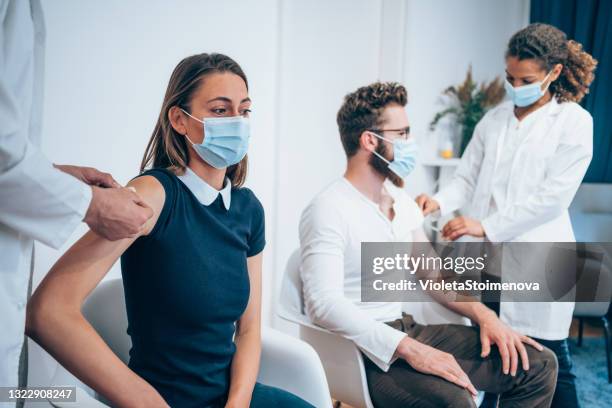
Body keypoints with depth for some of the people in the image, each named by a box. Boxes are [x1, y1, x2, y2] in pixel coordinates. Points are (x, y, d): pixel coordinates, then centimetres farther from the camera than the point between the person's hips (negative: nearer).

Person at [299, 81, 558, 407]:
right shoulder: (328, 210, -16)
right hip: (359, 348, -8)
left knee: (537, 364, 1)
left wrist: (484, 314, 0)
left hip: (407, 328, 8)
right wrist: (411, 349, -33)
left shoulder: (402, 202, 11)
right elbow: (323, 304, -27)